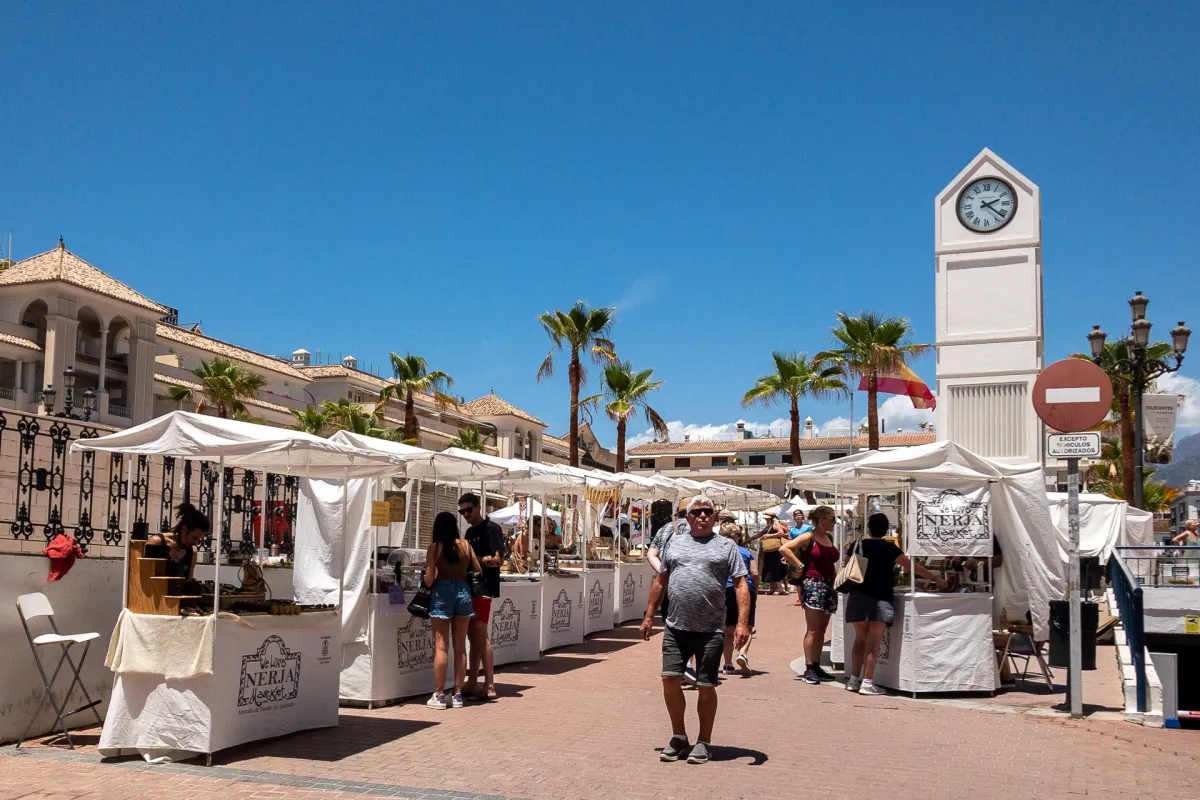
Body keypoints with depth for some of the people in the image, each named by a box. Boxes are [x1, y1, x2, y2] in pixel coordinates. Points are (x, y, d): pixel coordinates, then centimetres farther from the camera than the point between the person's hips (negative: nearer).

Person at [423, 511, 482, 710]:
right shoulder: (465, 545, 2)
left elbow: (429, 580, -8)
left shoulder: (434, 547, -6)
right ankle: (458, 695, 13)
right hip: (463, 592, 3)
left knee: (441, 646, 1)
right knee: (460, 647, 9)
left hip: (442, 593, -3)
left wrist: (430, 582, 14)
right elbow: (478, 571, 6)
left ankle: (439, 695, 2)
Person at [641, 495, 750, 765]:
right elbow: (660, 582, 17)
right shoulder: (674, 543, 12)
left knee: (706, 686, 4)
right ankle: (678, 736, 20)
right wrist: (649, 616, 14)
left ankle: (703, 742, 19)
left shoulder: (726, 546, 3)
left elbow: (741, 585, -2)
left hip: (710, 630, -3)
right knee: (670, 679, 1)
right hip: (675, 627, 3)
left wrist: (742, 623, -12)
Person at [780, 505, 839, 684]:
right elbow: (784, 549, -15)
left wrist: (835, 573, 10)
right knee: (813, 630, -9)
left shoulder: (830, 538, 16)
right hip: (812, 584, -7)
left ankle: (816, 667, 15)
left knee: (821, 630, 9)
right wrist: (800, 565, -14)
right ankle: (809, 669, -7)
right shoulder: (809, 537, -6)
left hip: (829, 585, 7)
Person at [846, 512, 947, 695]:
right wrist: (935, 579, 3)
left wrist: (848, 593, 24)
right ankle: (867, 683, -6)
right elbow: (912, 566, -4)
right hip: (880, 599, -4)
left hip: (858, 597, 4)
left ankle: (853, 680, 14)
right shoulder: (889, 549, -5)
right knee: (873, 643, -3)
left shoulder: (858, 545, 5)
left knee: (860, 640, 13)